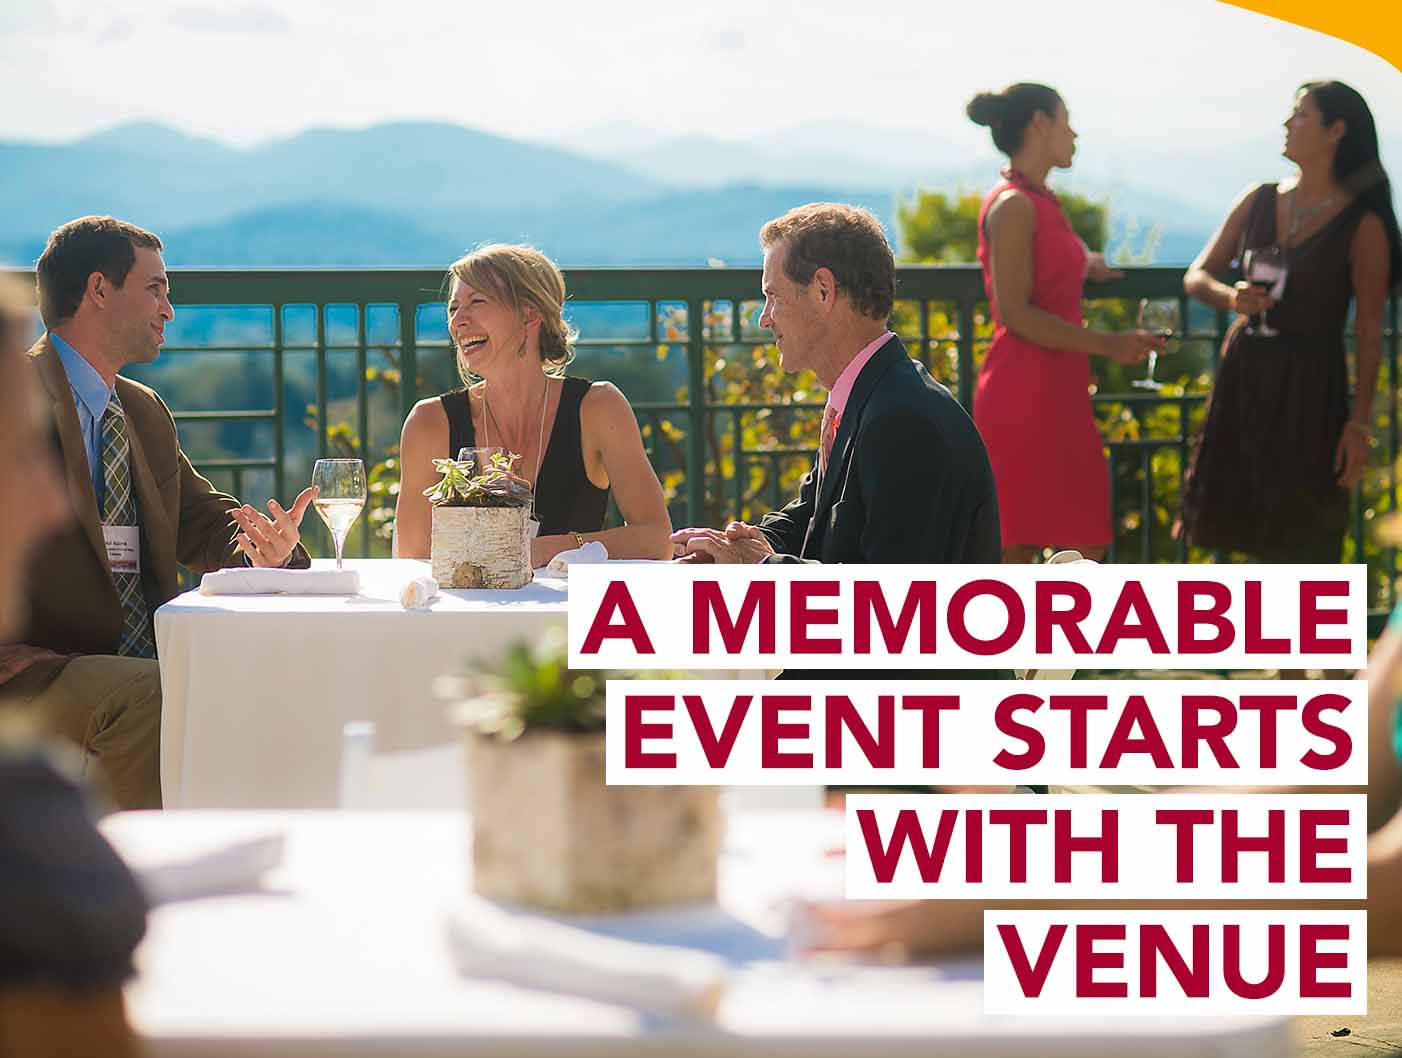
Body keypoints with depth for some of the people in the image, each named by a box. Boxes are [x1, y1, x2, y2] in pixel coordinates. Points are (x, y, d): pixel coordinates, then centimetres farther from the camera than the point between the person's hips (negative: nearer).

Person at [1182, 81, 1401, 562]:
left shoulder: (1361, 227, -7)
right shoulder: (1258, 202, 7)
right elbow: (1196, 276, 11)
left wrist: (1359, 422, -11)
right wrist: (1230, 298, -12)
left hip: (1308, 386, -5)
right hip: (1244, 377, 5)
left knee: (1303, 537, -2)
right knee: (1254, 529, 7)